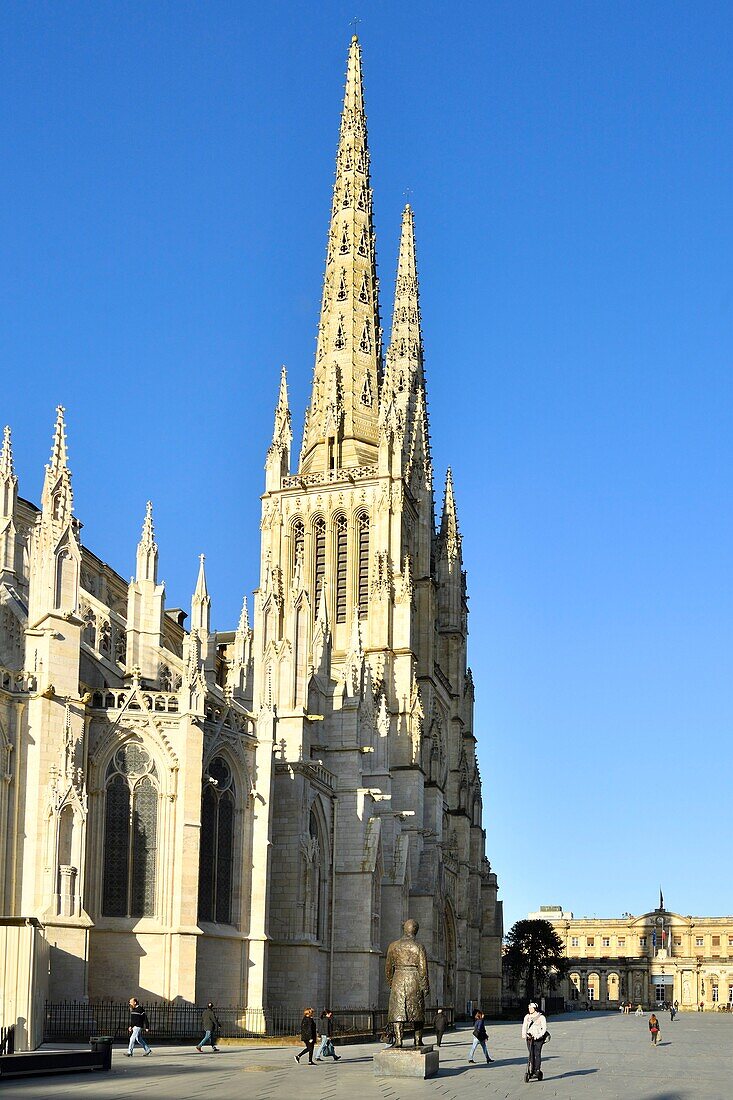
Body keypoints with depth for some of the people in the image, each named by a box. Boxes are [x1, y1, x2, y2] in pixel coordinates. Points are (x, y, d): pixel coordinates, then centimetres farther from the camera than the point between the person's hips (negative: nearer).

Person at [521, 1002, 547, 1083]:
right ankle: (531, 1071, 4)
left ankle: (537, 1071, 2)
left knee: (537, 1054, -6)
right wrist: (524, 1034, -14)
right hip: (529, 1037, 3)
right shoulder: (527, 1017, 10)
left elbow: (544, 1028, -9)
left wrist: (538, 1036, -22)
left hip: (538, 1038, -3)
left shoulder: (541, 1017, -3)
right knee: (530, 1055, 0)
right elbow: (524, 1027, 5)